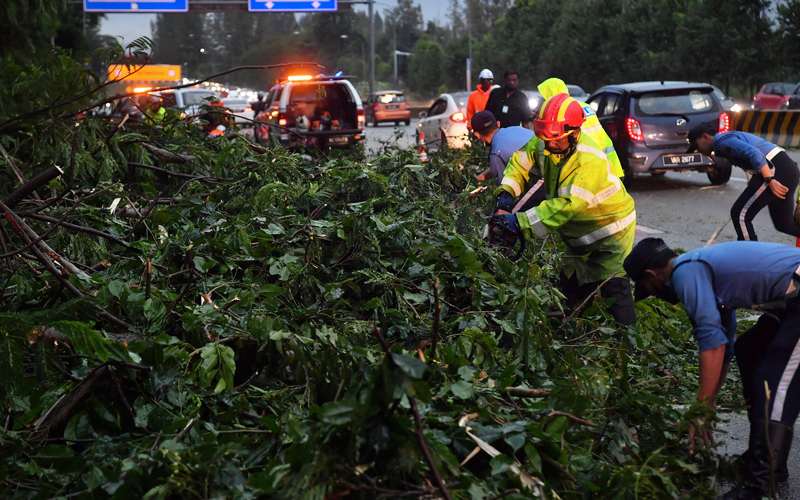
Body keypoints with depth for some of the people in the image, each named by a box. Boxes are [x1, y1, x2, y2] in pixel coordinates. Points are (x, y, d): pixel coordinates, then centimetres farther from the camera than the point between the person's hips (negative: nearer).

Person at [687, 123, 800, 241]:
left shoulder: (722, 141, -9)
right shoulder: (727, 138, 22)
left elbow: (754, 153, -22)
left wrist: (770, 180, -26)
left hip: (775, 170, -10)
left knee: (739, 214, -2)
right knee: (784, 224, 17)